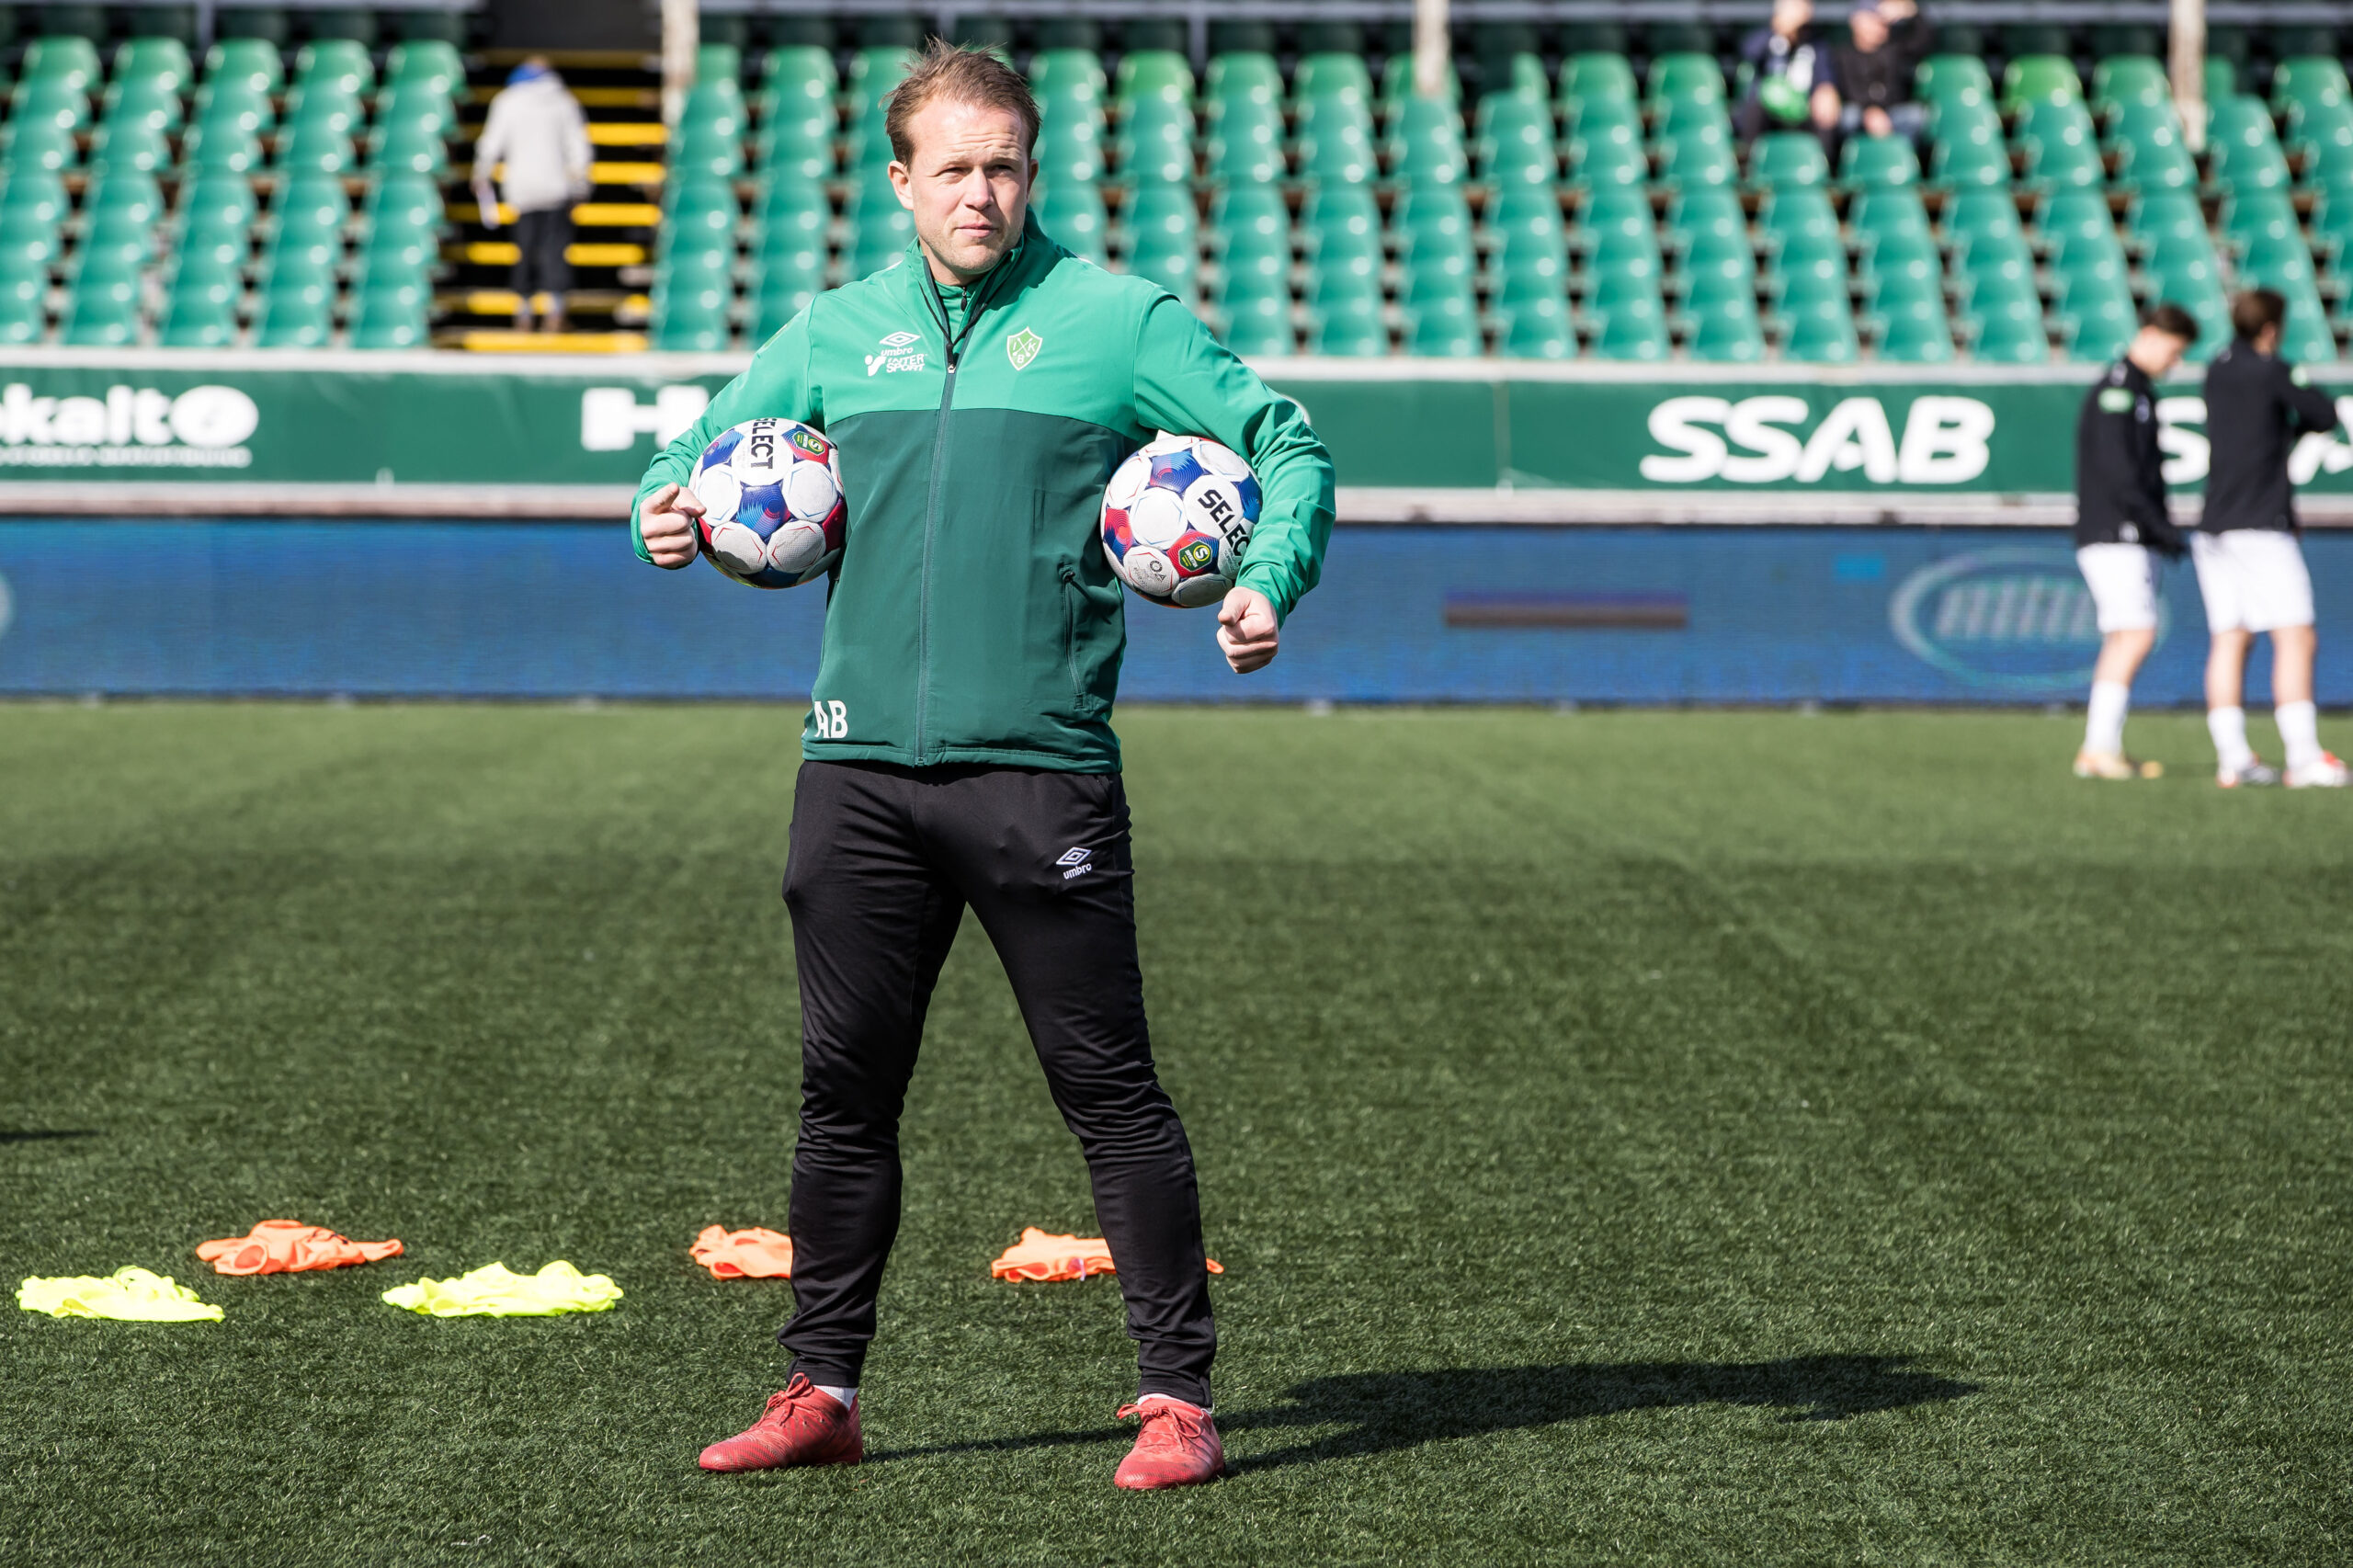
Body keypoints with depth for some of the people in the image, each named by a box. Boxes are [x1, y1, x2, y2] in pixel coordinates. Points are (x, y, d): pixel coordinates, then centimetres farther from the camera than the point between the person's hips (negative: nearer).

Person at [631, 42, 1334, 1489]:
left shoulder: (1118, 321, 3)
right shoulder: (837, 332, 13)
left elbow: (1287, 444, 4)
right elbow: (706, 452, 22)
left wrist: (1272, 581, -14)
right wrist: (667, 515, -2)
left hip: (1042, 769, -3)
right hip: (863, 766, 4)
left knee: (1108, 1087, -2)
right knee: (846, 1087, 8)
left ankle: (1178, 1397, 4)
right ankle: (823, 1393, 18)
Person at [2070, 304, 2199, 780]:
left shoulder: (2140, 393, 21)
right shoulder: (2115, 392, -11)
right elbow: (2118, 474, -18)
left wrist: (2163, 530, 15)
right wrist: (2165, 530, -18)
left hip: (2135, 541, 10)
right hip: (2114, 537, -10)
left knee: (2121, 643, 6)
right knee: (2136, 634, -16)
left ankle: (2100, 751, 5)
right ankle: (2101, 747, -17)